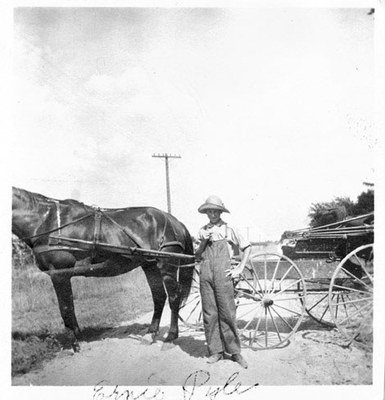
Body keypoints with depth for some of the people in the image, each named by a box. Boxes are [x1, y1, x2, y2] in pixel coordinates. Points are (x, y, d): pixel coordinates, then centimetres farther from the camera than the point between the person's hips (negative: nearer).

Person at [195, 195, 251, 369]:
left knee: (226, 313, -2)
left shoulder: (228, 230, 4)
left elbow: (247, 248, 6)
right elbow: (197, 256, 16)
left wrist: (239, 269, 1)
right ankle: (215, 351, 16)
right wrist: (203, 242, -2)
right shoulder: (203, 231, 13)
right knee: (209, 314, 5)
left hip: (223, 275, -3)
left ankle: (234, 351, 9)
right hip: (206, 274, 3)